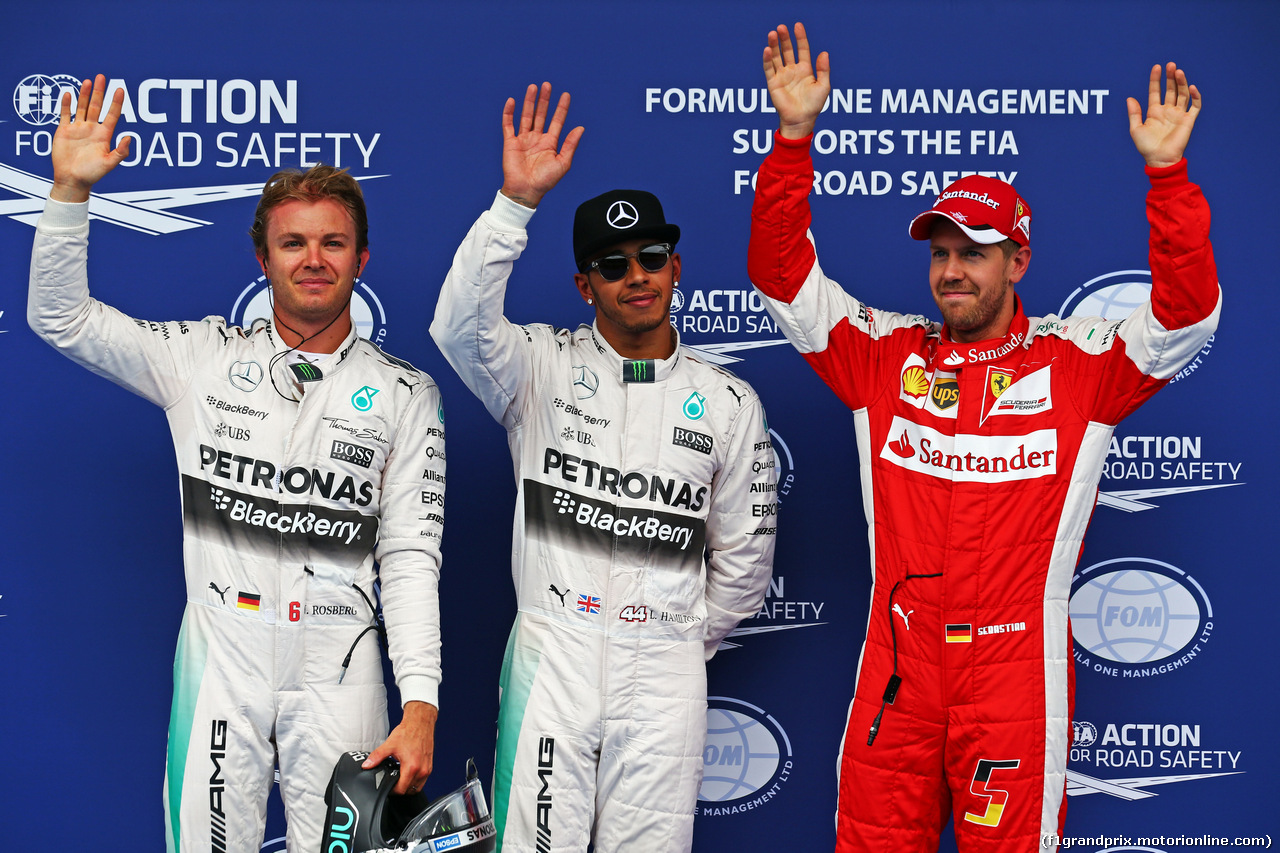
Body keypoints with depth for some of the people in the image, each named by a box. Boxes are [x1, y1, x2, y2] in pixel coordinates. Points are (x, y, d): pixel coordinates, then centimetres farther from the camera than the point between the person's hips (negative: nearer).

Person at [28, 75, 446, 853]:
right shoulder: (205, 359, 6)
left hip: (335, 671, -1)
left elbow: (412, 556, -1)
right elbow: (59, 317, 4)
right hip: (221, 655, 1)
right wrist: (71, 190, -10)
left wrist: (421, 702, -9)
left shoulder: (404, 394, 3)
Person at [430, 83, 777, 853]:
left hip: (664, 676, 1)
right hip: (549, 661, -1)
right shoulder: (542, 368, 2)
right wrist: (517, 201, -25)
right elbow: (461, 325, -19)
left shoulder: (729, 402, 7)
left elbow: (743, 558, 13)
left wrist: (686, 644, 13)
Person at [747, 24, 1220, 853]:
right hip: (897, 668, 2)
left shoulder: (1077, 364, 1)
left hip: (1017, 669, -2)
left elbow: (1188, 314, -8)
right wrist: (795, 134, -5)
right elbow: (784, 274, 4)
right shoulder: (886, 355, 7)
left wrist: (1167, 174, -18)